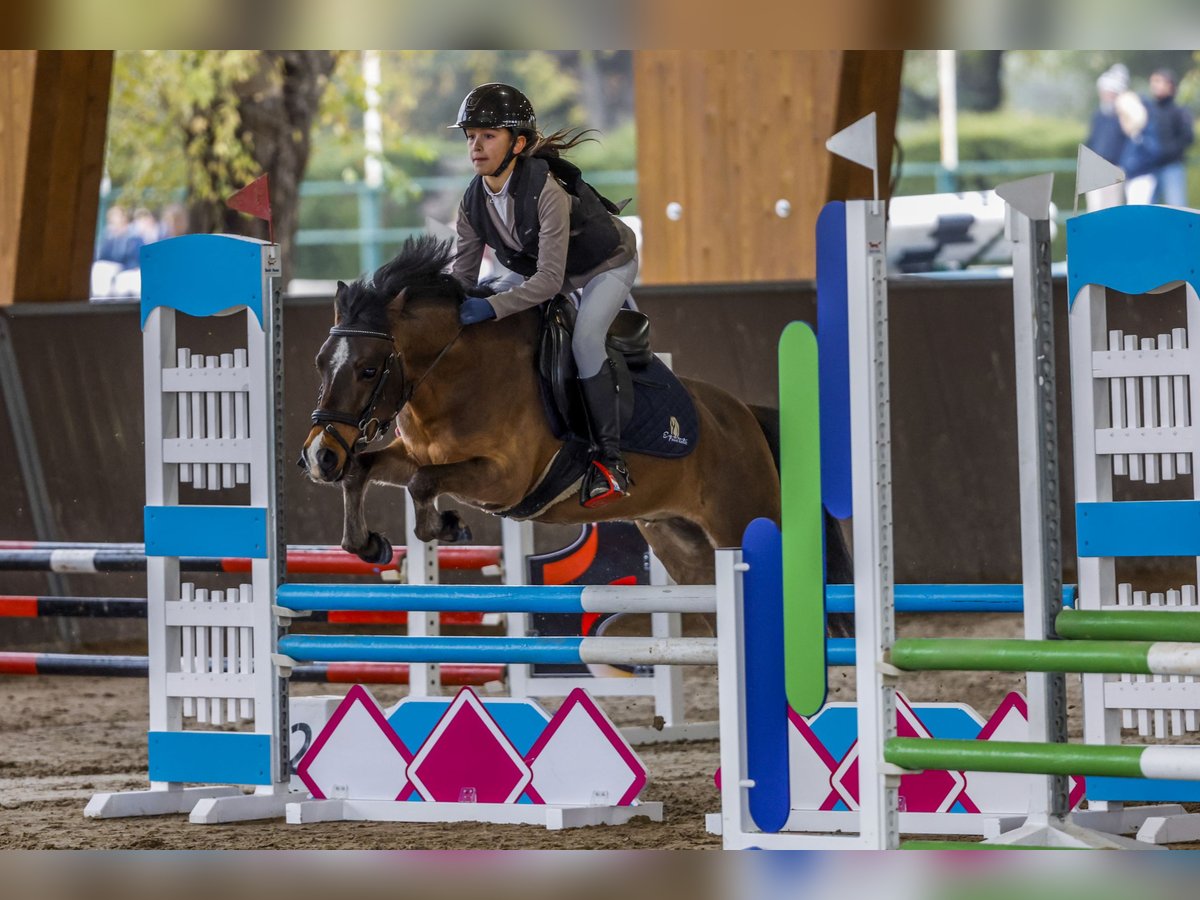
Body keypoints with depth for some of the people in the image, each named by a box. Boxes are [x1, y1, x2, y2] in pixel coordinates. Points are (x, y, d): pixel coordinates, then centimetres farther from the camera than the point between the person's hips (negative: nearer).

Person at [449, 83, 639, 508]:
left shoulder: (546, 191, -39)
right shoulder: (473, 201, -17)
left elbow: (550, 280, -41)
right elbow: (463, 273, -10)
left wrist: (491, 306, -49)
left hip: (606, 264, -8)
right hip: (537, 263, 8)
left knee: (584, 340, -27)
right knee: (481, 318, -1)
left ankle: (610, 460, -20)